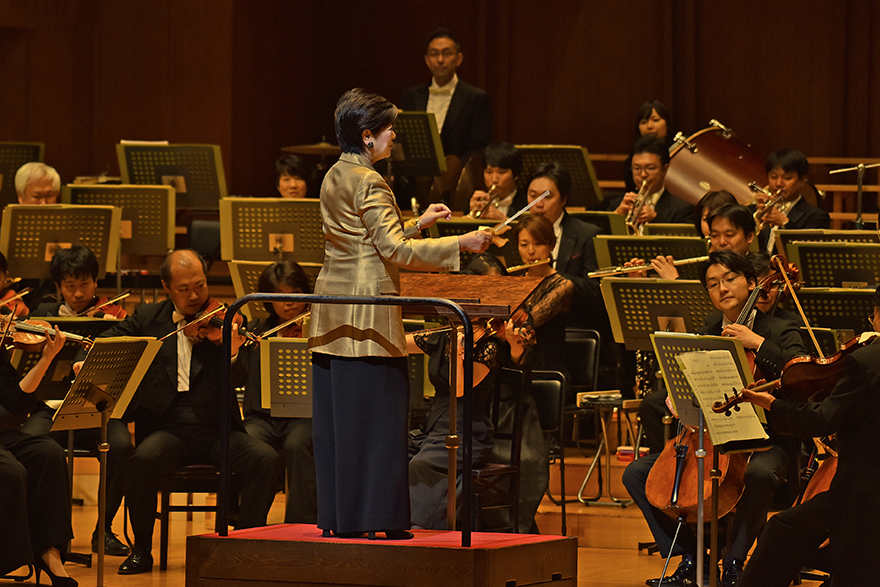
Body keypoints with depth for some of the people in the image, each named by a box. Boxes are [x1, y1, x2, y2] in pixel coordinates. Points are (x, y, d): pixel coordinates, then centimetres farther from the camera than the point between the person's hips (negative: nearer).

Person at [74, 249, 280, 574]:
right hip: (168, 430, 0)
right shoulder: (148, 319, 12)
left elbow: (239, 378, -5)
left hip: (217, 430, 0)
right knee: (143, 459, -32)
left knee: (265, 458, -27)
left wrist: (233, 348, -27)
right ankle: (141, 550, -12)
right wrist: (87, 363, -13)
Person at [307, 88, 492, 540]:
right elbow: (395, 250, -18)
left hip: (333, 312, 9)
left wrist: (417, 224, 21)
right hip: (368, 311, -9)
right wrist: (461, 243, -16)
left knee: (335, 418, 9)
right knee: (375, 416, -4)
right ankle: (371, 518, -3)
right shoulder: (368, 182, -14)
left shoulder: (335, 178, 14)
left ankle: (336, 517, 13)